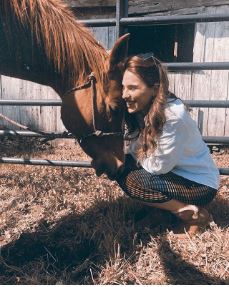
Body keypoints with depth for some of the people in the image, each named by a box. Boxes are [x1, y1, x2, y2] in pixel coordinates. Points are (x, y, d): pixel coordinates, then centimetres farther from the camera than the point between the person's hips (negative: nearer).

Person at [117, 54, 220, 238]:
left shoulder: (174, 116, -29)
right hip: (174, 174, 8)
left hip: (200, 184, -8)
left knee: (131, 180, -22)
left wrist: (138, 153, -9)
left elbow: (158, 166, -23)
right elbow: (136, 149, 1)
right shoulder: (143, 109, -5)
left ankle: (194, 215, -5)